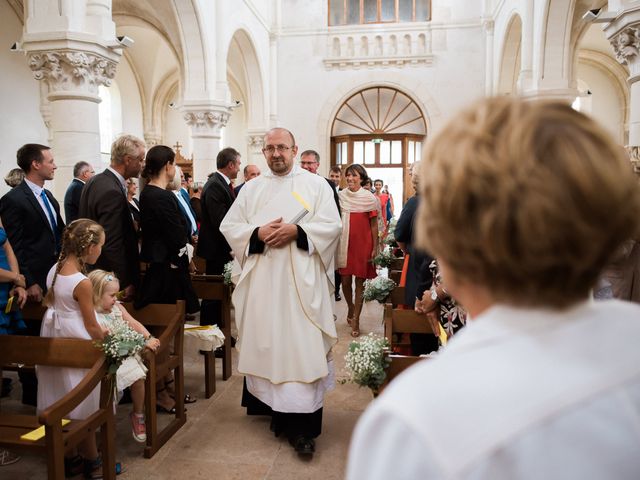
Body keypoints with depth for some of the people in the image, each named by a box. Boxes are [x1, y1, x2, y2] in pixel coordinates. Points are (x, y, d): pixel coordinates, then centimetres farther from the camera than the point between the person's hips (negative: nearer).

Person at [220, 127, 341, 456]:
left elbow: (331, 225, -4)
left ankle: (302, 426, 1)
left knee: (302, 347, -4)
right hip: (262, 282, 3)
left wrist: (296, 231, -17)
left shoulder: (316, 185, 5)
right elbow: (229, 226, 7)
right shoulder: (251, 188, 12)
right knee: (267, 344, 7)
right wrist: (258, 233, -11)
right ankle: (276, 408, 24)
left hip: (302, 281, -3)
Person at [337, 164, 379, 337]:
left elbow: (374, 225, -3)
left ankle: (356, 319, 12)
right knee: (345, 280, 6)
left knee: (360, 281, 3)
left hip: (363, 244, -2)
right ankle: (350, 307, 35)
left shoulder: (369, 198, -5)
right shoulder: (340, 196, 2)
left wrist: (375, 247, -6)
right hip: (344, 244, 2)